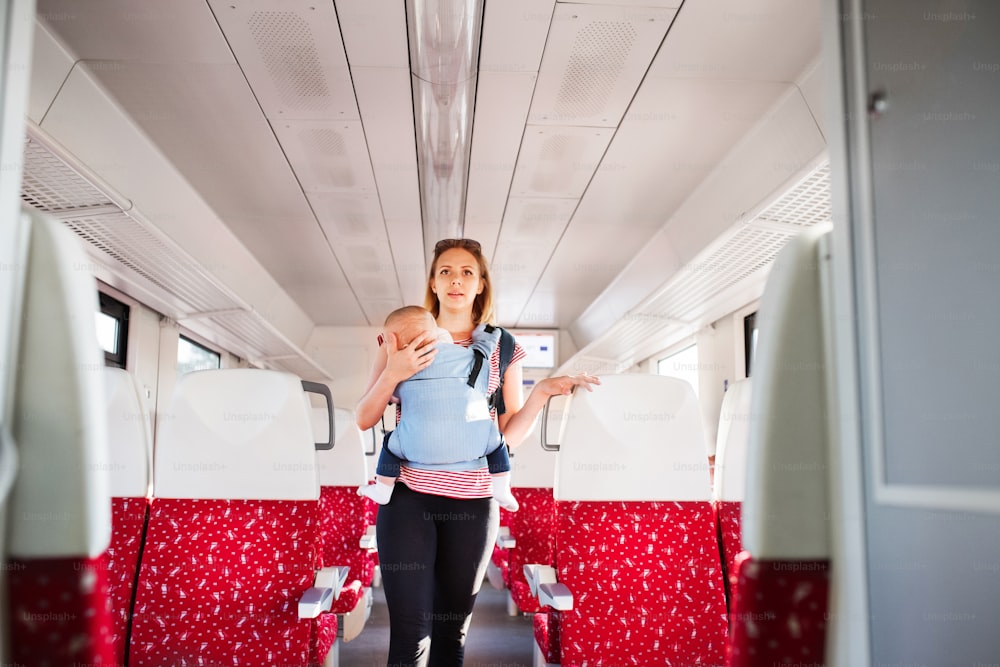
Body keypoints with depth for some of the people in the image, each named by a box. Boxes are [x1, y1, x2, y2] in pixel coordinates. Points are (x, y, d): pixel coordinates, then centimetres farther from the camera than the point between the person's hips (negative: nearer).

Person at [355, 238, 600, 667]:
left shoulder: (502, 350, 7)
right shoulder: (404, 338, 5)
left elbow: (509, 435, 6)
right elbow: (364, 420, 3)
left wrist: (542, 392, -9)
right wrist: (392, 373, -14)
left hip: (472, 503, 1)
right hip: (407, 497, -1)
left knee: (452, 630, 11)